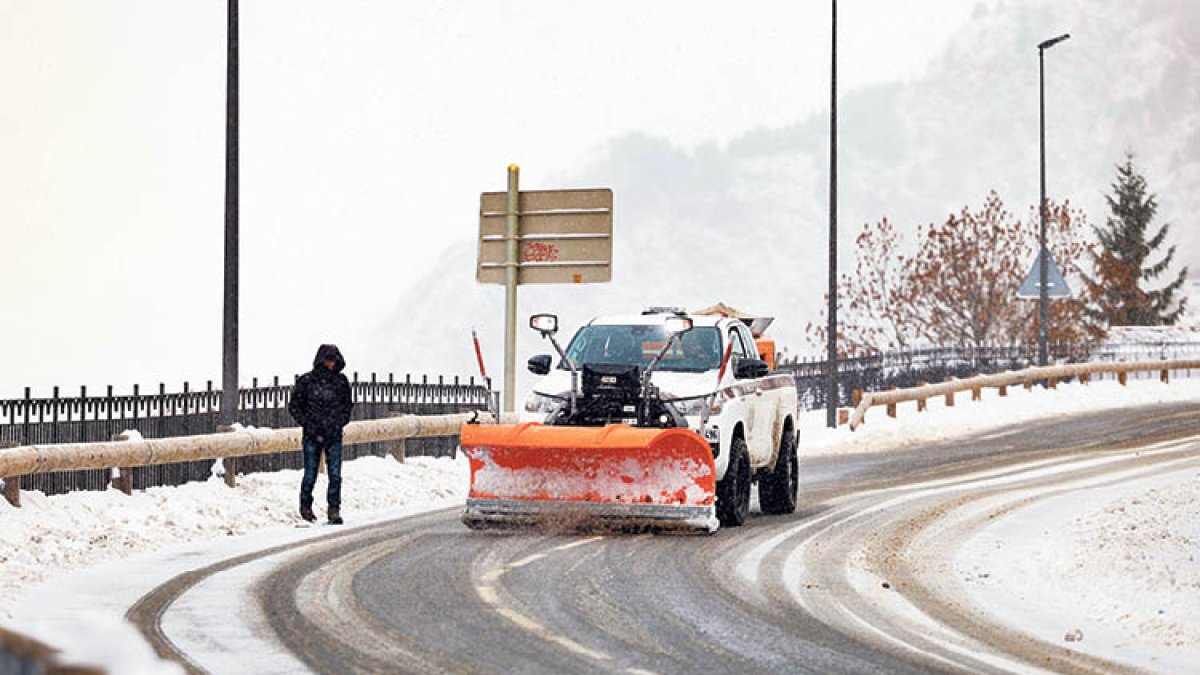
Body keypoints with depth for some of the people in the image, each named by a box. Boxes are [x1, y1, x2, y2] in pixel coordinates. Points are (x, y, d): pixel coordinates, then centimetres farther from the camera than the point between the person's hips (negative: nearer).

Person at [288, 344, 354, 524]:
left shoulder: (341, 381, 5)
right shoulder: (306, 380, -4)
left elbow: (347, 404, 17)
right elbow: (294, 406, 2)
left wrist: (341, 422, 2)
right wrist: (307, 422, -7)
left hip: (334, 435, 2)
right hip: (312, 435, -2)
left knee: (335, 475, -5)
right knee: (310, 475, 5)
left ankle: (334, 510, 1)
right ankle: (305, 506, 25)